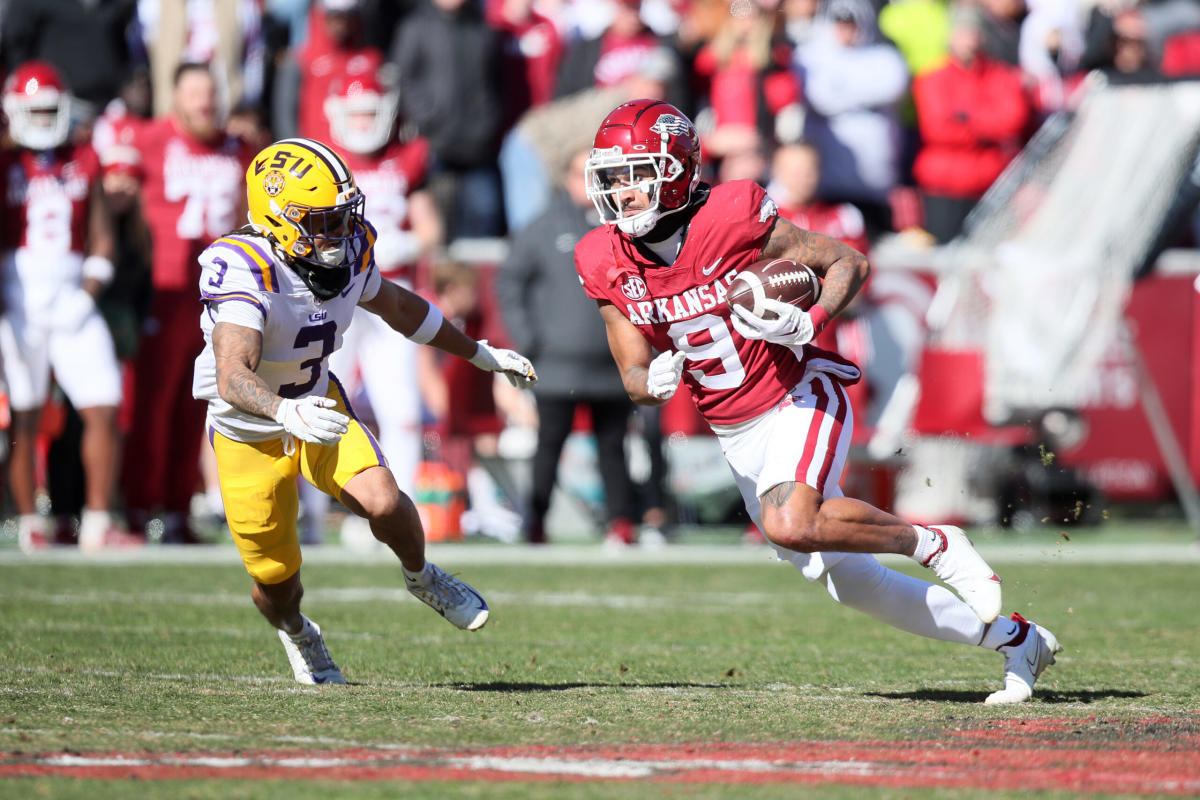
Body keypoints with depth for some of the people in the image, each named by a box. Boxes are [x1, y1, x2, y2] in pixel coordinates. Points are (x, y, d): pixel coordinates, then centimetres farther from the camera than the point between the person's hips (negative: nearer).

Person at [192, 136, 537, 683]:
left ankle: (421, 578, 11)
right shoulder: (242, 271, -33)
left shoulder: (349, 250, -12)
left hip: (320, 406, 4)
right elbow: (233, 376, -44)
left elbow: (395, 305, 11)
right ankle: (295, 632, 42)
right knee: (276, 579, 4)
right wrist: (286, 412, -64)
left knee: (382, 501, -22)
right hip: (249, 433, -4)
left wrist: (480, 353, 19)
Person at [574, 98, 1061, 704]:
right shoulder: (607, 264, -5)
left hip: (798, 400, -6)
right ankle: (1015, 639, 24)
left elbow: (849, 263, -9)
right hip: (736, 436, 6)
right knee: (845, 580, 9)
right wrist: (655, 381, -23)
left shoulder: (731, 218, -20)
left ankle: (933, 545, -7)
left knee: (791, 525, -34)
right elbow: (635, 378, 1)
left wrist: (808, 324, -27)